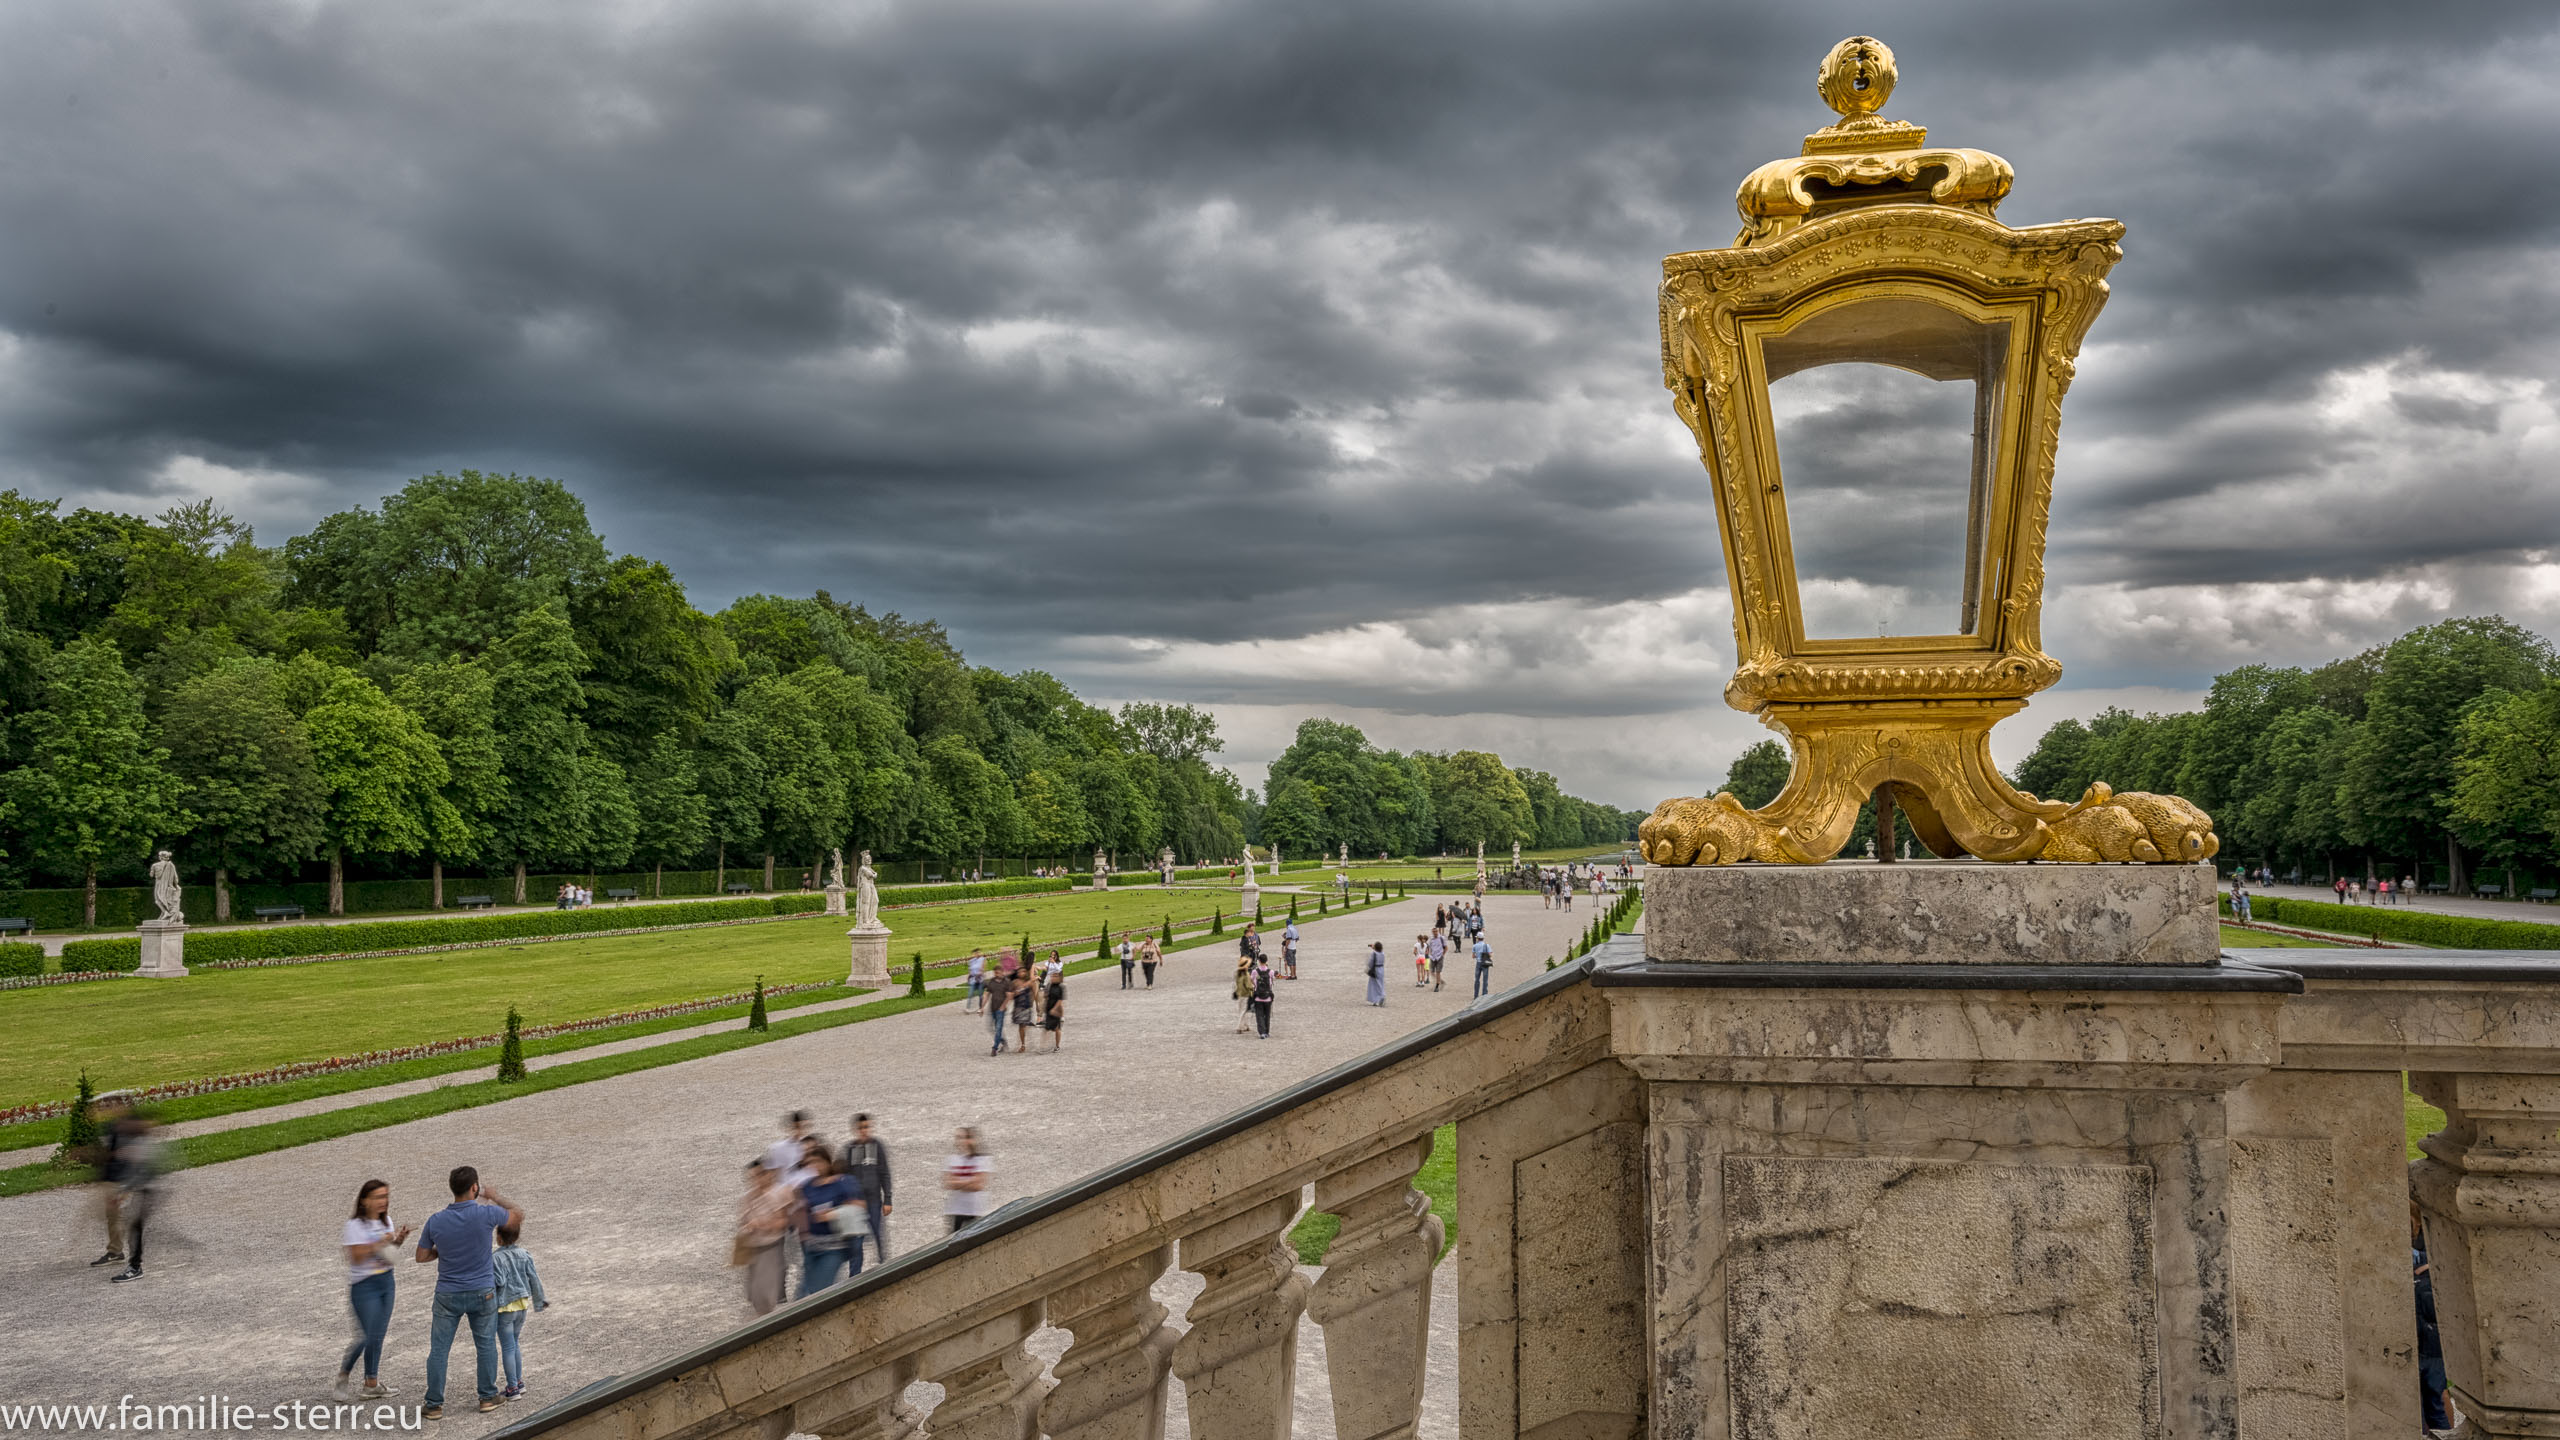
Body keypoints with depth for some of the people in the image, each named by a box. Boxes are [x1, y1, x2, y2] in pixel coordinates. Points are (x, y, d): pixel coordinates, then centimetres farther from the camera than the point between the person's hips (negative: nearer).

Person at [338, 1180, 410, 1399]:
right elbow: (356, 1256, -20)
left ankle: (372, 1383, 15)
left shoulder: (386, 1221, 8)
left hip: (386, 1282, 7)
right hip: (364, 1285, -7)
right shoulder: (354, 1225, -13)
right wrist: (380, 1243, -26)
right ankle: (344, 1373, 16)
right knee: (367, 1335, -7)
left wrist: (399, 1240, -4)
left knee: (379, 1334, 8)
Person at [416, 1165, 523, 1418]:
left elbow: (421, 1257, 1)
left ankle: (434, 1405, 15)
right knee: (486, 1345, 15)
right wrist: (492, 1195, 11)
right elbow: (518, 1213, 2)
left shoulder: (435, 1221, -11)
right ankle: (487, 1397, 25)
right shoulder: (486, 1214, -18)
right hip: (482, 1292, 0)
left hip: (448, 1295, 1)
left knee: (439, 1350, 10)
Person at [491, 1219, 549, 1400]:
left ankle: (513, 1389, 5)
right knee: (514, 1343, 20)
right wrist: (539, 1300, 14)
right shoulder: (524, 1254, 1)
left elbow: (499, 1281, -24)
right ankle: (519, 1383, 25)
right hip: (522, 1305, 6)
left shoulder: (495, 1258, -16)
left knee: (507, 1347, 1)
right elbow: (534, 1279, 3)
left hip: (504, 1307, -6)